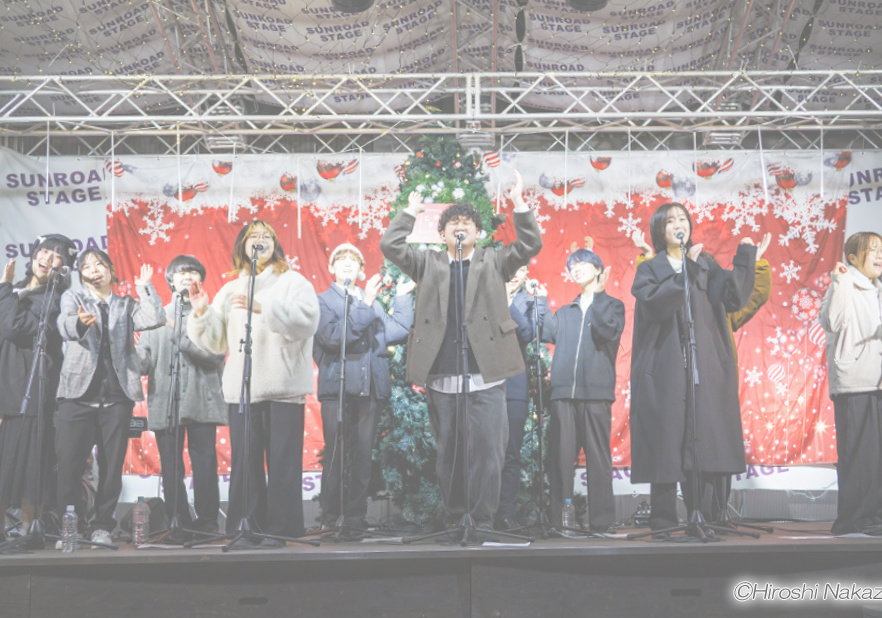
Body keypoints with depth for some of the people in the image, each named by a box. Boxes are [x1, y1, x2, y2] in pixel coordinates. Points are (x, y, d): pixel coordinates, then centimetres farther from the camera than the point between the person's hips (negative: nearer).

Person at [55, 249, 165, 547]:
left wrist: (144, 287, 5)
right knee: (68, 463, -7)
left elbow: (155, 320, 0)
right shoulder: (73, 298, 14)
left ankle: (102, 527, 10)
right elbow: (65, 324, -9)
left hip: (117, 394, 1)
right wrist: (79, 322, -32)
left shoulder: (126, 305, 19)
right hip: (78, 391, -1)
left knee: (112, 466, 1)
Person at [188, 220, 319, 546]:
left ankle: (280, 528, 2)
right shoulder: (230, 291, 22)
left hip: (283, 387, -3)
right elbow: (216, 341, 19)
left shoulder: (293, 282, 9)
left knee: (282, 459, -5)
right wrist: (201, 313, 2)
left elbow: (306, 319, -11)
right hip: (241, 388, 4)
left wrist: (263, 307, -20)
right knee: (244, 460, 1)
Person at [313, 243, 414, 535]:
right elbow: (330, 336, -11)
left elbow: (398, 332, 12)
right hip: (337, 387, -4)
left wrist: (403, 298, 17)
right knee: (335, 454, -6)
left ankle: (356, 519, 9)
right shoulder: (321, 301, 9)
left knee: (362, 456, 3)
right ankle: (330, 520, 1)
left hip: (371, 388, 4)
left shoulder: (372, 302, 23)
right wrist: (364, 306, -10)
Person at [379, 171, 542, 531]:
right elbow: (390, 246, 7)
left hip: (485, 375, -1)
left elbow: (530, 245, 3)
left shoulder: (493, 262, 15)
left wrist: (519, 204, -1)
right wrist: (410, 212, 8)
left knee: (487, 449, -5)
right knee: (447, 451, 7)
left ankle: (482, 519, 4)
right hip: (441, 376, 2)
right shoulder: (428, 264, 16)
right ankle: (453, 518, 16)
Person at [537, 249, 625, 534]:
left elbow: (609, 331, -8)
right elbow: (548, 333, 5)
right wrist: (541, 301, 5)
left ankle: (602, 521, -1)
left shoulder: (612, 306, 14)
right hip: (563, 393, 3)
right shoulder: (565, 312, 24)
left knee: (598, 457, -4)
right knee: (560, 457, 0)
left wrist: (598, 295, -5)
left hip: (596, 392, -3)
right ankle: (558, 519, 3)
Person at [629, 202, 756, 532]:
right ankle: (663, 521, 3)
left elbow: (733, 299, 1)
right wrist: (684, 272, -16)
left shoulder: (706, 264, 16)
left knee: (702, 441, -1)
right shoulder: (649, 269, 8)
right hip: (665, 369, -2)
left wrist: (744, 259, -6)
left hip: (704, 367, 2)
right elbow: (654, 304, -13)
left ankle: (702, 518, 7)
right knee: (666, 441, -3)